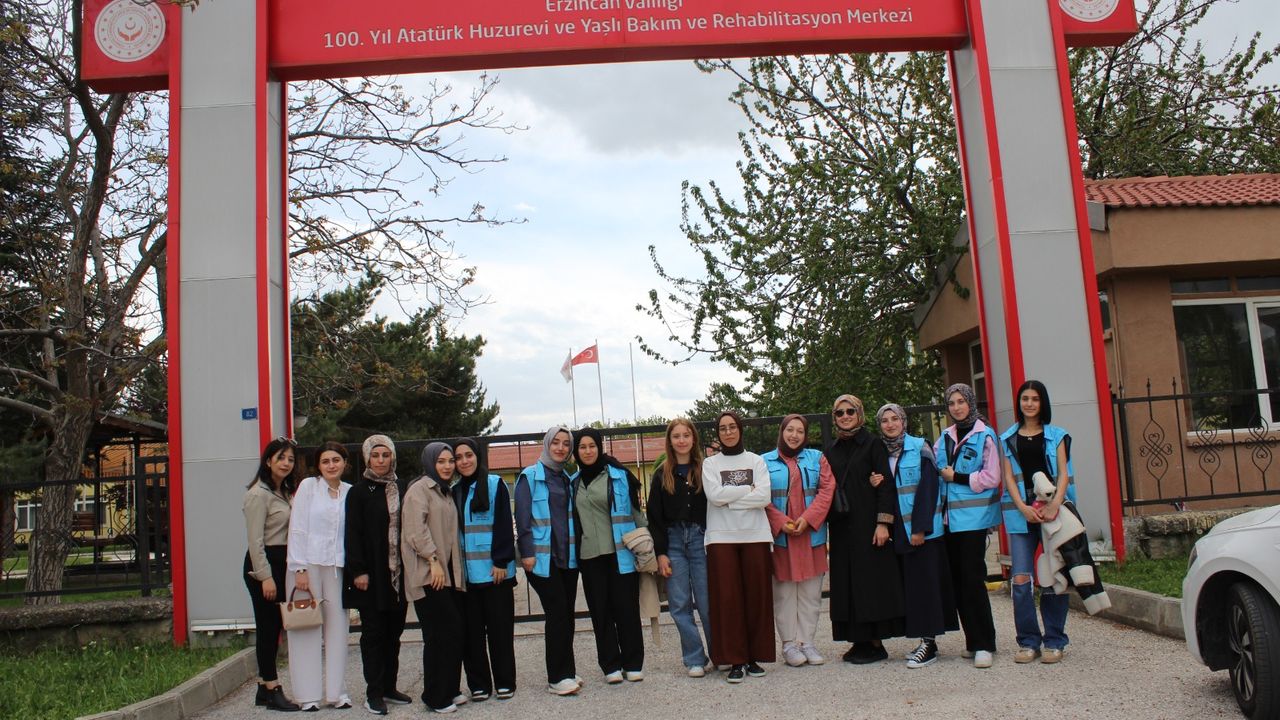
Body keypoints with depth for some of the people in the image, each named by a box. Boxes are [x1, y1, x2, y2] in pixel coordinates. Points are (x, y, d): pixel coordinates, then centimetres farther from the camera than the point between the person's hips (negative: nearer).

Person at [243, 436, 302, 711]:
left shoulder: (284, 493, 15)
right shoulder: (259, 494, -11)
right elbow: (255, 540, -15)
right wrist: (265, 576, -18)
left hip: (280, 563, 9)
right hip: (262, 564, -9)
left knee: (273, 627, 11)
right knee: (267, 626, -3)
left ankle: (265, 688, 19)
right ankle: (272, 689, 4)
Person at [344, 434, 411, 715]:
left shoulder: (402, 489, 9)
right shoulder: (358, 492, -2)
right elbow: (353, 533, -7)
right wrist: (358, 570, -14)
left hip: (398, 573, 4)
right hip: (372, 573, -4)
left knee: (394, 632, 10)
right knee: (373, 631, 1)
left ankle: (389, 687, 20)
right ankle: (374, 692, 7)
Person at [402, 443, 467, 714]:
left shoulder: (445, 492, 21)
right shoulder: (420, 488, -7)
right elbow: (416, 529, -17)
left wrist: (455, 567, 17)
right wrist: (433, 560, -20)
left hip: (448, 571, 8)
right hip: (428, 573, -8)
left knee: (454, 632, 7)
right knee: (442, 633, -9)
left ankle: (449, 690, 18)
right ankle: (436, 696, 1)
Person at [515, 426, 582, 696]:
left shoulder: (567, 479, 15)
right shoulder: (530, 476, -4)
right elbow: (523, 518, -8)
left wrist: (576, 549, 12)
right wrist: (527, 553, -14)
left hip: (568, 556, 6)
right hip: (543, 557, -6)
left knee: (567, 614, 7)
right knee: (557, 614, -7)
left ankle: (567, 672, 17)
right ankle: (557, 678, 1)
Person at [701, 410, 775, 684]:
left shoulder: (756, 461, 9)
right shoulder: (710, 463, 8)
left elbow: (764, 497, -4)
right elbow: (714, 495, -9)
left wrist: (729, 498, -8)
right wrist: (748, 489, -6)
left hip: (755, 535, 1)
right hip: (722, 537, -1)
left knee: (757, 596, 1)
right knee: (727, 598, -4)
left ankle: (754, 656, 11)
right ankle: (735, 660, 2)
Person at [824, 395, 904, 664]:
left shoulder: (873, 445, -2)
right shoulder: (831, 450, 13)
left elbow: (885, 484, -7)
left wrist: (883, 522, -15)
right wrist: (826, 520, 5)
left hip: (867, 523, -5)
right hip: (841, 526, 5)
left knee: (872, 579, -3)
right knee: (847, 582, 6)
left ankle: (875, 643, 2)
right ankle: (859, 640, 12)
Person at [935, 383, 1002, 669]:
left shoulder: (984, 436, -4)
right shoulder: (944, 438, 14)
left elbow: (992, 478, -10)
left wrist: (956, 477, -9)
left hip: (974, 516, -6)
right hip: (949, 517, 6)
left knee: (972, 577, -8)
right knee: (957, 579, 7)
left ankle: (984, 644, 1)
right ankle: (973, 640, 17)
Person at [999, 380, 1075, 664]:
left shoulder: (1057, 435, 10)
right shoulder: (1007, 438, 13)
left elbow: (1063, 473, 1)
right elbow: (1009, 476, 7)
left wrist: (1055, 504, -15)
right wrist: (1023, 508, -9)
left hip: (1053, 509, -1)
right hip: (1020, 512, 1)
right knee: (1021, 578, -5)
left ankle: (1054, 641, 9)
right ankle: (1027, 641, 4)